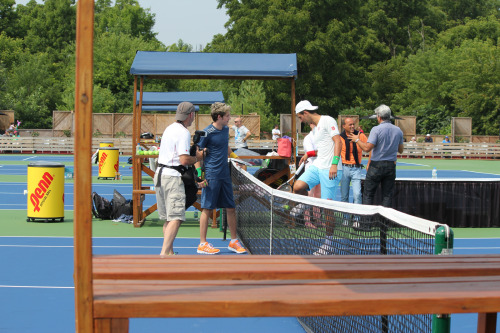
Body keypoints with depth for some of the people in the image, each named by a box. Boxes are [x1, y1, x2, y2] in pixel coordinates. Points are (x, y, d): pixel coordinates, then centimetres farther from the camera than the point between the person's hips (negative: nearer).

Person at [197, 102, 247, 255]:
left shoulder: (225, 129, 10)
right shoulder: (207, 132, -12)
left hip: (225, 175, 7)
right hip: (211, 176, -7)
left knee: (231, 208, 9)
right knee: (207, 209, -1)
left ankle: (233, 242, 19)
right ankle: (202, 244, 6)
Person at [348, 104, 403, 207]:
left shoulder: (376, 129, -12)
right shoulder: (398, 131, 4)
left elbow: (367, 148, -18)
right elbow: (400, 150, 14)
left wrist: (357, 140, -3)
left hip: (376, 165, -4)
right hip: (391, 166, 4)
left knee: (368, 195, 4)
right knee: (387, 195, 7)